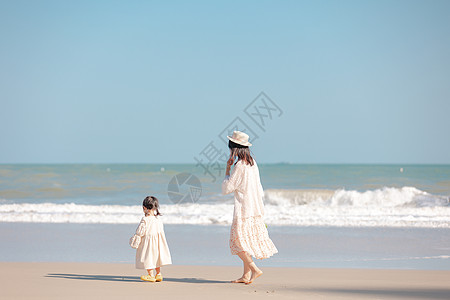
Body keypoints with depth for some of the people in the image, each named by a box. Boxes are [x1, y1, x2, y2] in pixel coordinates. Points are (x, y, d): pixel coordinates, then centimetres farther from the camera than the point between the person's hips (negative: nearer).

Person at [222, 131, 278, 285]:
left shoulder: (239, 166, -17)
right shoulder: (253, 163, 9)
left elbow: (226, 189, -12)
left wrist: (227, 170, -4)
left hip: (244, 209, -9)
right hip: (256, 208, 9)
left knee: (238, 242, -3)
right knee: (248, 241, 13)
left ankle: (254, 269, -12)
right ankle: (246, 275, 15)